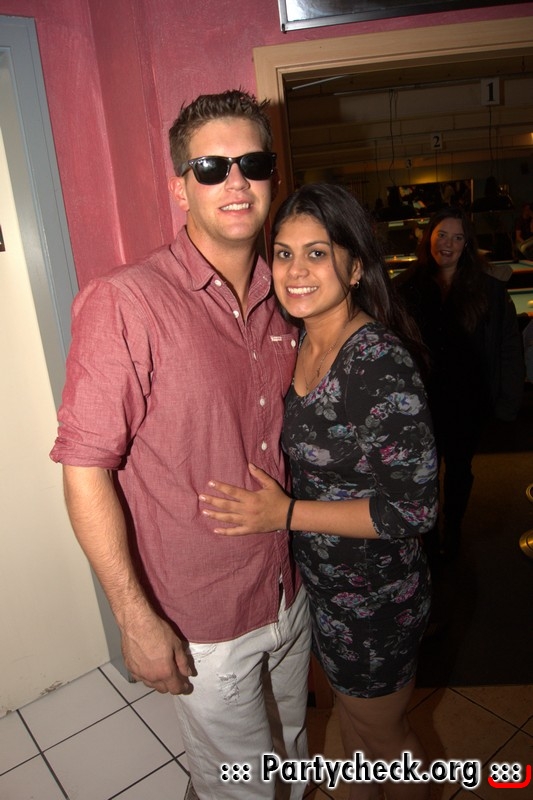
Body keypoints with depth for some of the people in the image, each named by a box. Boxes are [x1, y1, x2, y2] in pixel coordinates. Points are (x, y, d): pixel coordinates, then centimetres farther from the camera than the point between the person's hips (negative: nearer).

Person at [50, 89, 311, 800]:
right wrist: (136, 619, -18)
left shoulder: (282, 300, 0)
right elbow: (86, 468, -20)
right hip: (202, 623, -5)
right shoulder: (124, 303, -21)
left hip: (291, 594, 6)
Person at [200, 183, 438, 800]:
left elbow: (414, 507, -26)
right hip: (318, 580, 7)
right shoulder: (296, 345, -4)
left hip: (374, 593, -7)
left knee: (382, 733, 20)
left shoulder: (381, 361, -28)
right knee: (350, 708, 31)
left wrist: (286, 513, -26)